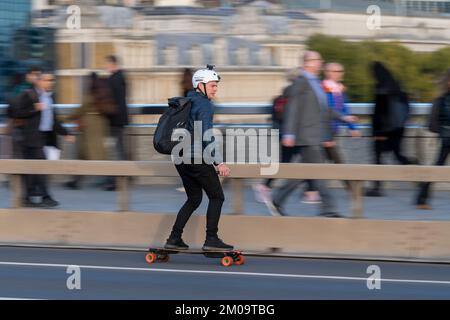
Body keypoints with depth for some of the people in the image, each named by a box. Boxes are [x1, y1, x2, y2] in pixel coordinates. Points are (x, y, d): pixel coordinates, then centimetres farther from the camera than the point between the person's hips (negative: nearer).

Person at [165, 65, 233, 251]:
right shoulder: (204, 105, -12)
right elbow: (205, 135, -21)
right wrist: (219, 162, -21)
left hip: (181, 158, 9)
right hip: (197, 159, -9)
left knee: (194, 199, 17)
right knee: (217, 197, 0)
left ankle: (174, 239, 11)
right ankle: (211, 239, -6)